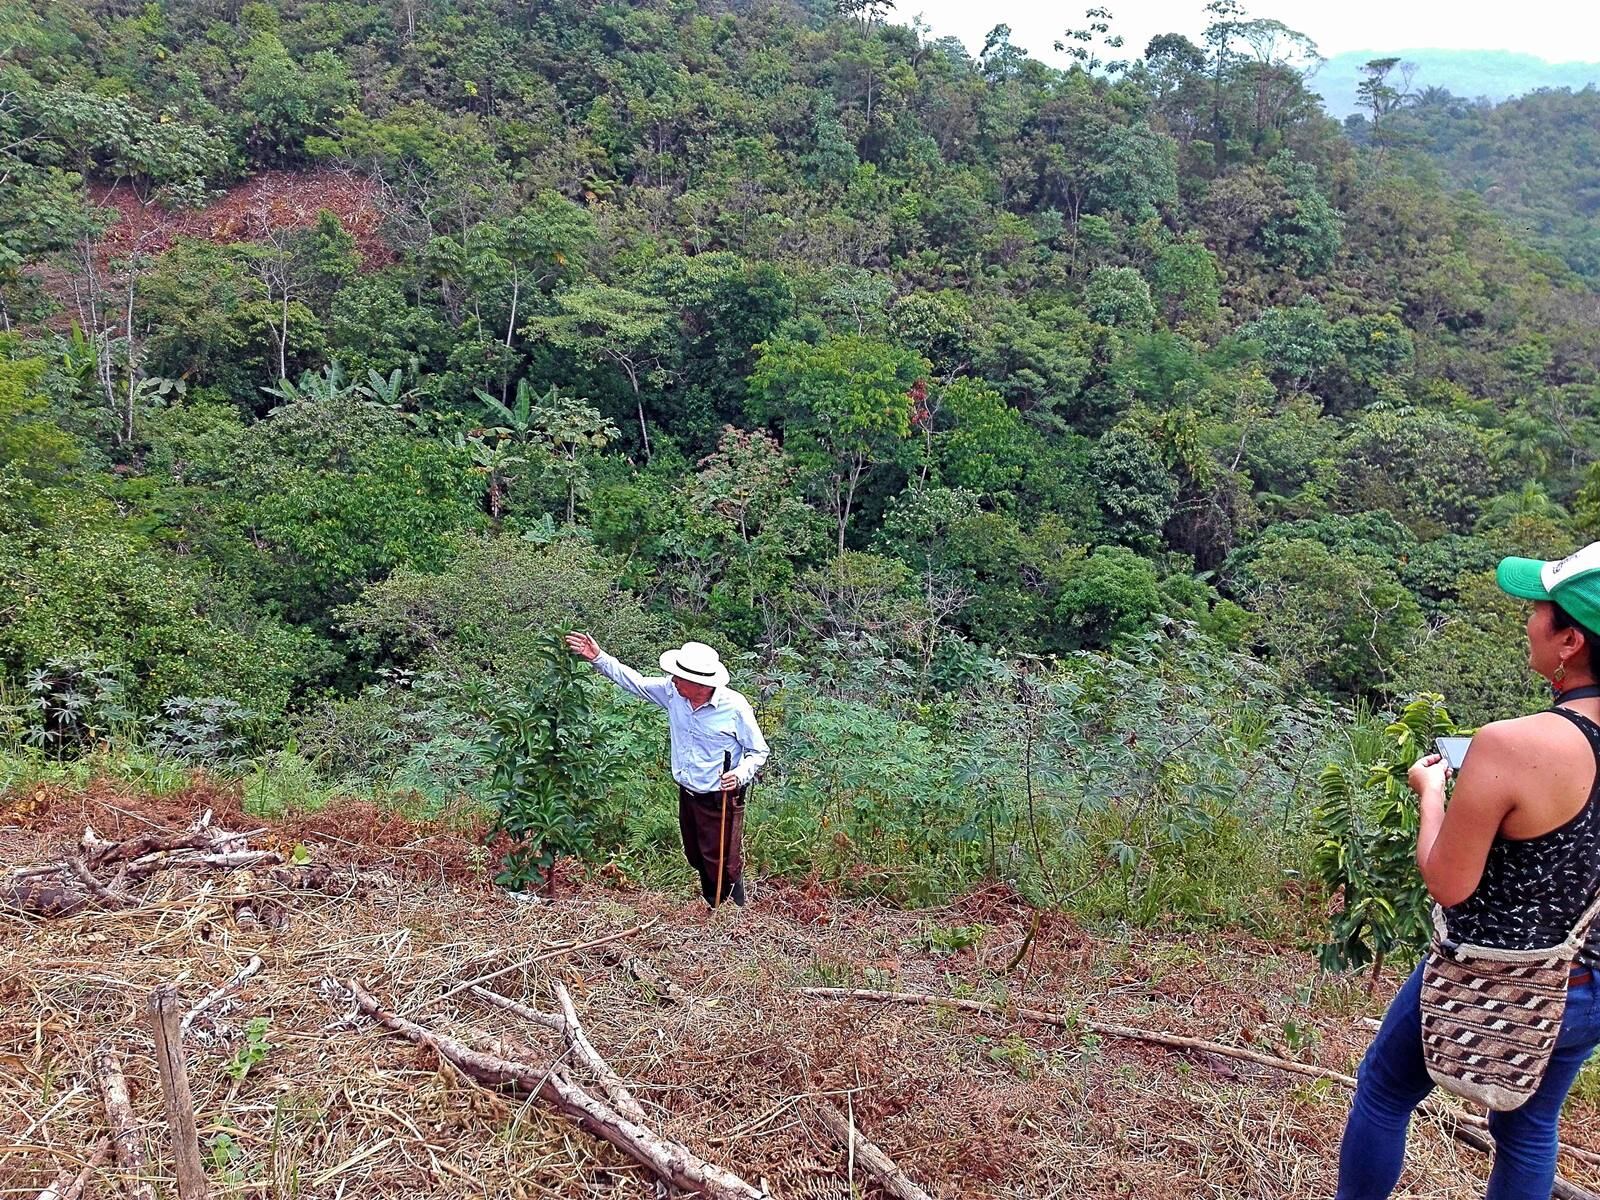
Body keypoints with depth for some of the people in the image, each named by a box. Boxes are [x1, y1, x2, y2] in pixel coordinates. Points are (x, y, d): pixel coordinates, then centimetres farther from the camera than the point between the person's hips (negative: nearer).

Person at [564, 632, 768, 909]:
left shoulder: (735, 706, -23)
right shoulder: (673, 692, -10)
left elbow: (758, 752, -12)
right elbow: (634, 681, 3)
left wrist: (740, 775, -29)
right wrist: (598, 658, -6)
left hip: (721, 800, -6)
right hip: (687, 795, 7)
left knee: (724, 867, 3)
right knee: (697, 860, 23)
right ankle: (711, 910, 45)